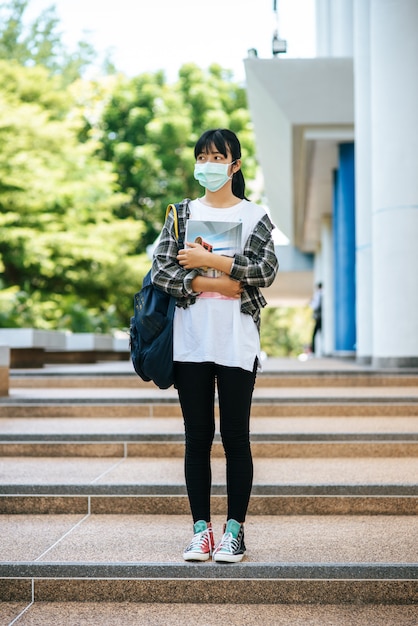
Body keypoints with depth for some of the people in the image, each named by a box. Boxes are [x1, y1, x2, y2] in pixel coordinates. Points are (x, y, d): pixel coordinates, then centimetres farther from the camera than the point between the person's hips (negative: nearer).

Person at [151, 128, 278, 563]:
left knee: (235, 436, 1)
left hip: (237, 342, -2)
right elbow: (160, 270, -1)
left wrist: (208, 260, -12)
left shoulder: (254, 216, 6)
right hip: (190, 340, 2)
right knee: (197, 437, 5)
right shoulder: (182, 214, 11)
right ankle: (201, 528, 12)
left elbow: (266, 270, -8)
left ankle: (234, 529, 10)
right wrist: (214, 283, -10)